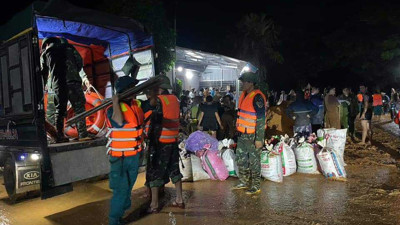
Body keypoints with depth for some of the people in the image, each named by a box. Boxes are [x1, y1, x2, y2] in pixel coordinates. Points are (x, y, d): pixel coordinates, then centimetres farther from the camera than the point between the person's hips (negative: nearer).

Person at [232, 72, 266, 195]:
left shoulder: (257, 97, -18)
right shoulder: (244, 94, 11)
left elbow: (261, 119, -21)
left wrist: (259, 138, -23)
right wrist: (239, 130, 21)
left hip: (253, 135, -9)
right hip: (243, 134, 9)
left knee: (254, 160, 3)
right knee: (241, 158, 17)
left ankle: (255, 187, 18)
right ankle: (244, 182, 32)